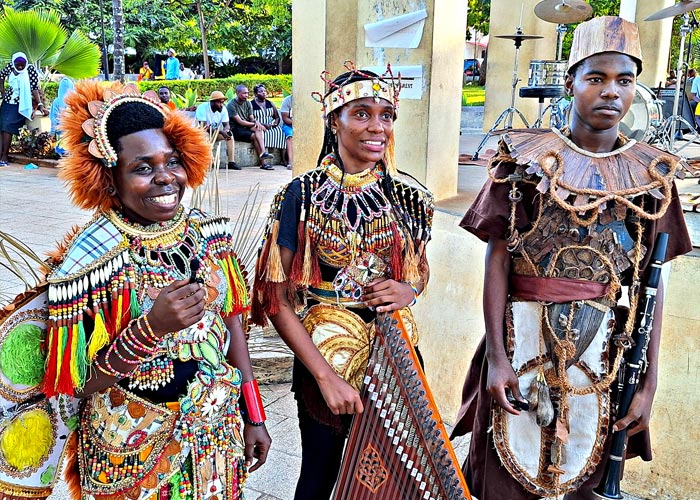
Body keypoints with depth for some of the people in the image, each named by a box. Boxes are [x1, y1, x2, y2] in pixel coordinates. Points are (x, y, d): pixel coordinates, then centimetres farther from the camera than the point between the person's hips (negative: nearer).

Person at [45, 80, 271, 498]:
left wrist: (253, 415, 3)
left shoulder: (207, 232, -6)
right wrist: (152, 328, -31)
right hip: (136, 450, -4)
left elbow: (231, 318, 3)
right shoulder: (89, 257, -20)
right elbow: (81, 386, -15)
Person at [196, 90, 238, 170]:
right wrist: (221, 132, -36)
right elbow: (204, 127, -29)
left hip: (216, 133, 6)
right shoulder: (202, 107, -23)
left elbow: (226, 125, -5)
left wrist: (225, 131, -31)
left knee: (230, 134, -15)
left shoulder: (223, 109, -5)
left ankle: (231, 162, -18)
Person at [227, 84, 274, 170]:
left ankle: (263, 153, -39)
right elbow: (240, 122, -16)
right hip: (236, 130, -6)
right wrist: (255, 124, -15)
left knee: (258, 129, -27)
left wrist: (256, 121, -18)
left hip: (247, 127, 6)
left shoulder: (248, 103, 10)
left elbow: (251, 118, 7)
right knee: (255, 136, -28)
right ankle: (263, 162, -26)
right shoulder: (231, 105, -12)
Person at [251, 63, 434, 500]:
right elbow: (279, 300, -12)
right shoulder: (304, 194, -12)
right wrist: (325, 375, -17)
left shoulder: (406, 195, -3)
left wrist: (410, 290, -11)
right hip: (324, 358, -2)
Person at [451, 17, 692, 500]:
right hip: (525, 337, -2)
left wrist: (649, 381, 0)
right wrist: (496, 356, -11)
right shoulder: (528, 157, -3)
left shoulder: (652, 174, 3)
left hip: (604, 346, 2)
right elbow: (498, 259, -5)